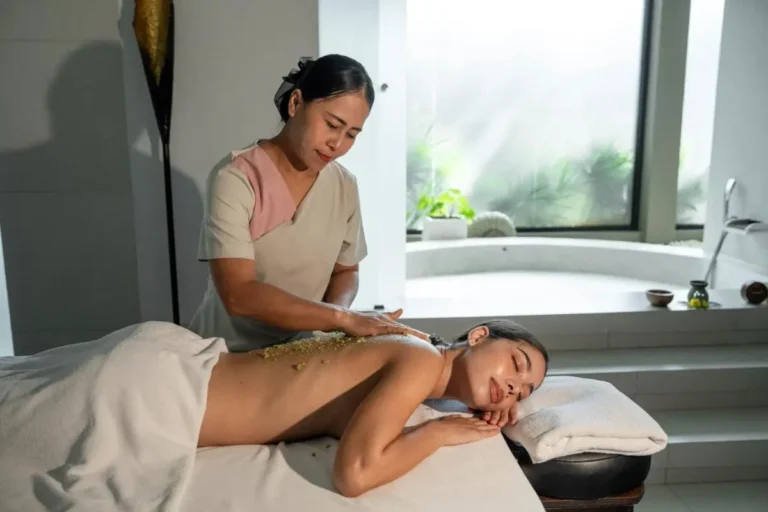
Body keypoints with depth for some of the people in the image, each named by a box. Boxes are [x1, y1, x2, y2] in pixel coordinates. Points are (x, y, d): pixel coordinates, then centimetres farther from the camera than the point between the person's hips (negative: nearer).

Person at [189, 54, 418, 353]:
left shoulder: (345, 186, -3)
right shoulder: (235, 178, -17)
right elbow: (238, 295, -24)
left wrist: (334, 318, -11)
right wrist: (342, 318, -26)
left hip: (300, 353, 4)